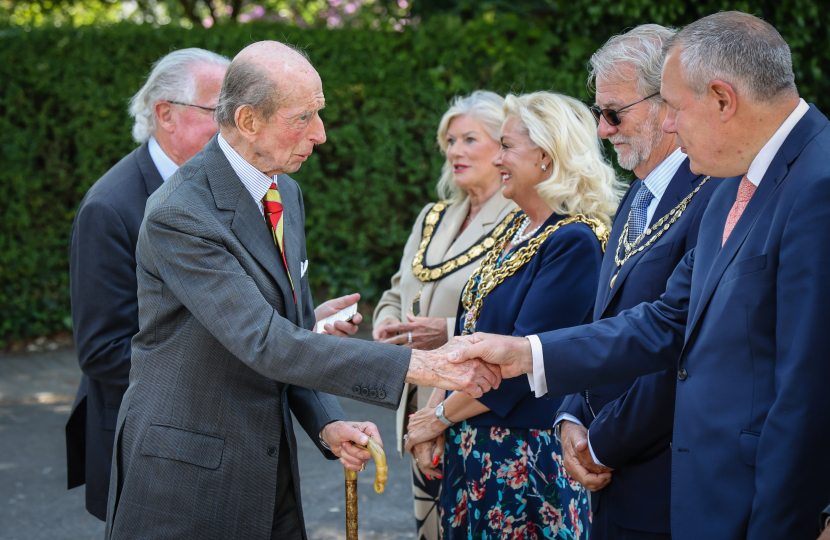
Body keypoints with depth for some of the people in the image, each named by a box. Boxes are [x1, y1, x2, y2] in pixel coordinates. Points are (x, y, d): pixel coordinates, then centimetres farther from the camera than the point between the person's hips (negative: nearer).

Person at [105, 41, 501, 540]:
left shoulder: (287, 195, 6)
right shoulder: (179, 216, -21)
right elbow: (265, 344, -28)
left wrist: (327, 424, -5)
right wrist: (417, 365, -29)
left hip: (269, 467, 7)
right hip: (185, 477, -7)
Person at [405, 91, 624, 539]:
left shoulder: (574, 241, -17)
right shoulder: (516, 230, 11)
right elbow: (469, 335, 10)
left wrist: (442, 415, -10)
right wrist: (433, 421, 0)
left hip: (523, 450, -8)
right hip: (471, 447, 8)